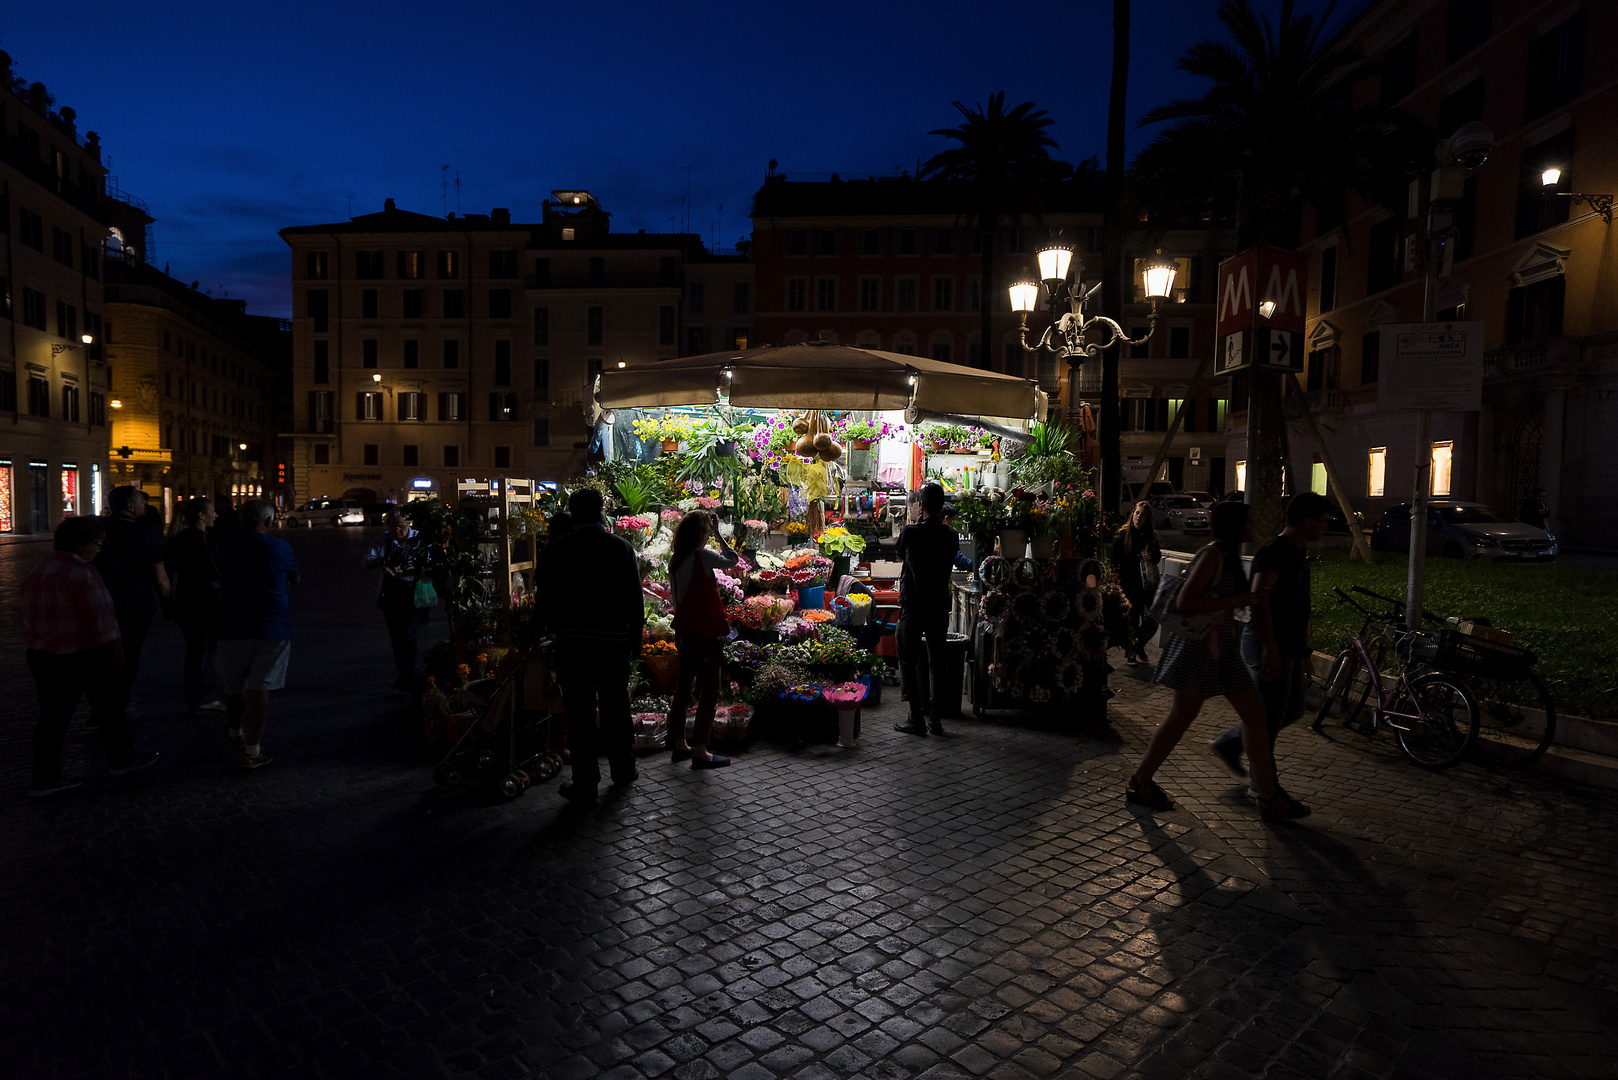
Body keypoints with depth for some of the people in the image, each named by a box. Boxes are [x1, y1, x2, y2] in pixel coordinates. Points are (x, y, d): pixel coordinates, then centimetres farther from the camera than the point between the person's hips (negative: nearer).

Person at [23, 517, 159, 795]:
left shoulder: (38, 572, 9)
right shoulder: (81, 572, -17)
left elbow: (31, 616, 15)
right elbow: (100, 616, -18)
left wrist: (37, 648, 21)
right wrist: (116, 648, -9)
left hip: (43, 654, 7)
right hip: (85, 654, -7)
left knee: (52, 716, 9)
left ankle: (45, 778, 10)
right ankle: (121, 759, 22)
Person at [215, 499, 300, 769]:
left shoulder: (225, 543, 0)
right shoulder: (281, 547, -6)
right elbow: (294, 579, 10)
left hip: (232, 628, 3)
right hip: (273, 628, -2)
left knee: (233, 686, 19)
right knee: (259, 688, -1)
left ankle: (235, 732, 40)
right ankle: (252, 751, 0)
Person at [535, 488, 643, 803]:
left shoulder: (557, 549, -2)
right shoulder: (622, 548, 0)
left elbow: (545, 597, 1)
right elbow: (635, 599, 2)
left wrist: (552, 629, 15)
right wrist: (635, 638, 10)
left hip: (571, 641, -1)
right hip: (614, 640, 1)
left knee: (579, 713, 4)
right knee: (615, 707, 15)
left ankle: (585, 783, 8)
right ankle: (623, 769, 27)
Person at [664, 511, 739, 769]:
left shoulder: (676, 559, 5)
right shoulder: (703, 556, -15)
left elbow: (676, 597, 13)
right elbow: (731, 560, 0)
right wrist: (718, 535, 6)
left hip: (684, 631, 8)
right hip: (704, 632, -8)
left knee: (683, 687, 17)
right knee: (709, 691, -1)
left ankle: (679, 744, 26)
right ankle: (700, 751, 0)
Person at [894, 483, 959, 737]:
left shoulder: (911, 532, -10)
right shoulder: (952, 536, -1)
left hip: (913, 606, -3)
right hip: (940, 606, 4)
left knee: (908, 661, 5)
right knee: (936, 662, 12)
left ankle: (917, 718, 3)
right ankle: (934, 718, 14)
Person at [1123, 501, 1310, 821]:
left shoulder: (1230, 556, 12)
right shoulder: (1213, 555, -17)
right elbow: (1185, 602, -24)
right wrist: (1235, 602, -21)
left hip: (1221, 648, 10)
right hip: (1201, 646, -10)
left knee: (1254, 713, 10)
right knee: (1182, 717, -1)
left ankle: (1269, 796, 19)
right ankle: (1140, 782, 13)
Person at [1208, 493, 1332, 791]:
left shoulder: (1300, 553, 15)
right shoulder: (1274, 552, -17)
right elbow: (1260, 601, -28)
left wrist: (1304, 651, 23)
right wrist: (1271, 651, -33)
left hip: (1290, 645, 10)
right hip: (1270, 646, -10)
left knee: (1293, 709, 16)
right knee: (1270, 714, -1)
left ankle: (1228, 745, 26)